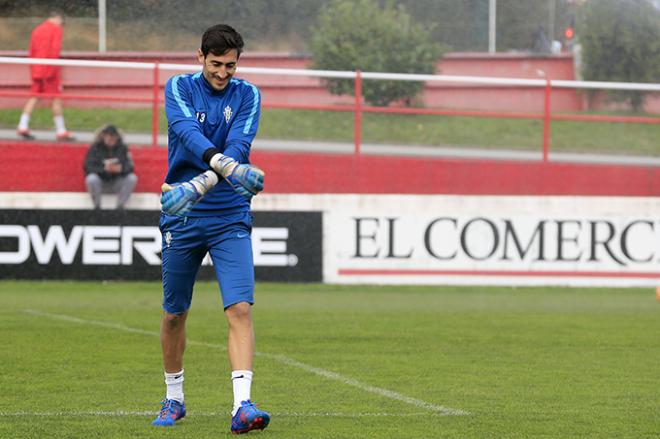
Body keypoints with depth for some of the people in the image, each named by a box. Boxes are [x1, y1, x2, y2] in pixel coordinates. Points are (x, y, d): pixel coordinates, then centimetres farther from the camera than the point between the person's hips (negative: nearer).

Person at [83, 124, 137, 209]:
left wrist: (121, 168, -31)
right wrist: (104, 168, -33)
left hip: (116, 184, 2)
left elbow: (130, 166, -7)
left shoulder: (122, 148, 1)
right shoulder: (95, 148, -5)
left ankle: (119, 208, -17)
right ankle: (97, 207, -18)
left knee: (132, 178, -25)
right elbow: (88, 167, -15)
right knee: (91, 179, -34)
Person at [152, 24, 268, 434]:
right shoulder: (180, 88, -2)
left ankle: (242, 405, -21)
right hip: (181, 219, 0)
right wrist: (225, 164, -41)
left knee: (240, 308, -15)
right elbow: (188, 132, -21)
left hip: (230, 218, 0)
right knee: (175, 313, 9)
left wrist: (203, 183, -31)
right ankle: (174, 399, 28)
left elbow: (239, 145, -13)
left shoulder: (247, 95, 2)